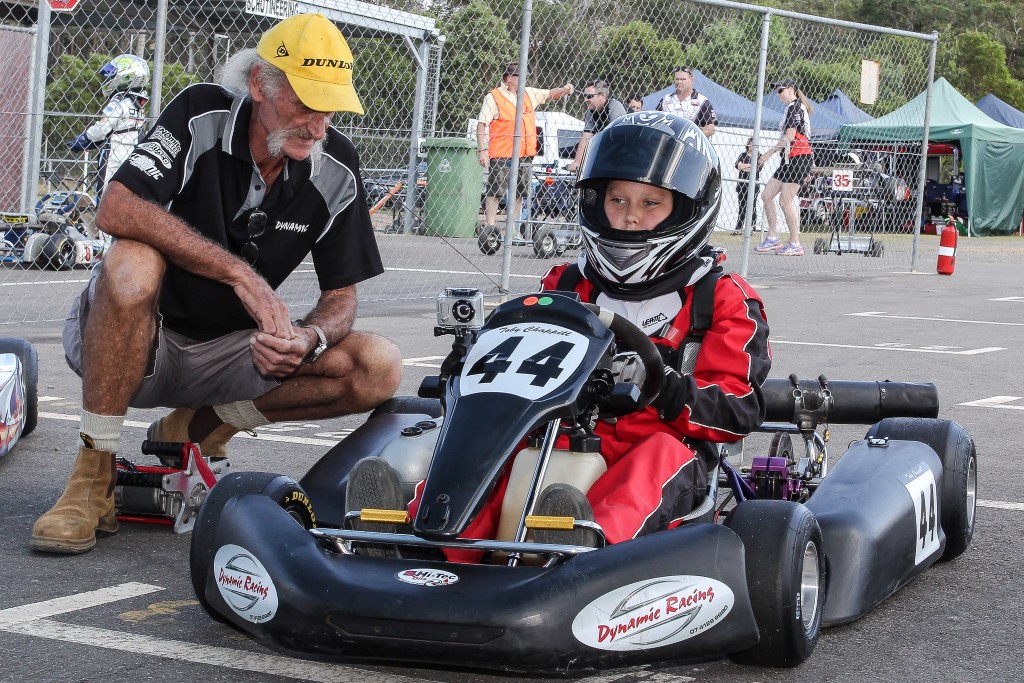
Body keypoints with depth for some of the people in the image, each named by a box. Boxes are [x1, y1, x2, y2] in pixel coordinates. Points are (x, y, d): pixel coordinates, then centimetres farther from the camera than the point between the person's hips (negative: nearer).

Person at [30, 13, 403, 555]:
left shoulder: (336, 168, -5)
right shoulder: (202, 115, -16)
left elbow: (340, 296, 0)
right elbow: (116, 210, -30)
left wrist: (309, 339, -25)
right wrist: (241, 274, -32)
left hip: (222, 355, 4)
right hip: (136, 339, -4)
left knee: (379, 368, -15)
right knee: (134, 262, -38)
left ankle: (197, 428, 1)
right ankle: (94, 473, -25)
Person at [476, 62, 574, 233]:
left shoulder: (529, 94, 14)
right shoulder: (493, 97, -4)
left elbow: (550, 94, 25)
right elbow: (481, 124, -7)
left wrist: (563, 90, 3)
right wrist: (482, 150, -14)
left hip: (524, 155, 6)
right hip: (501, 155, -6)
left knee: (519, 193, 11)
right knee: (494, 191, -6)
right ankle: (490, 226, -4)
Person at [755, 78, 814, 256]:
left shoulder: (794, 107, -9)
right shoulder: (793, 108, 21)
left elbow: (790, 136, -18)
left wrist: (769, 153, -17)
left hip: (798, 159, -10)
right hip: (790, 160, 10)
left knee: (785, 201, -9)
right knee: (767, 195, 7)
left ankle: (795, 244, -4)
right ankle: (772, 238, 9)